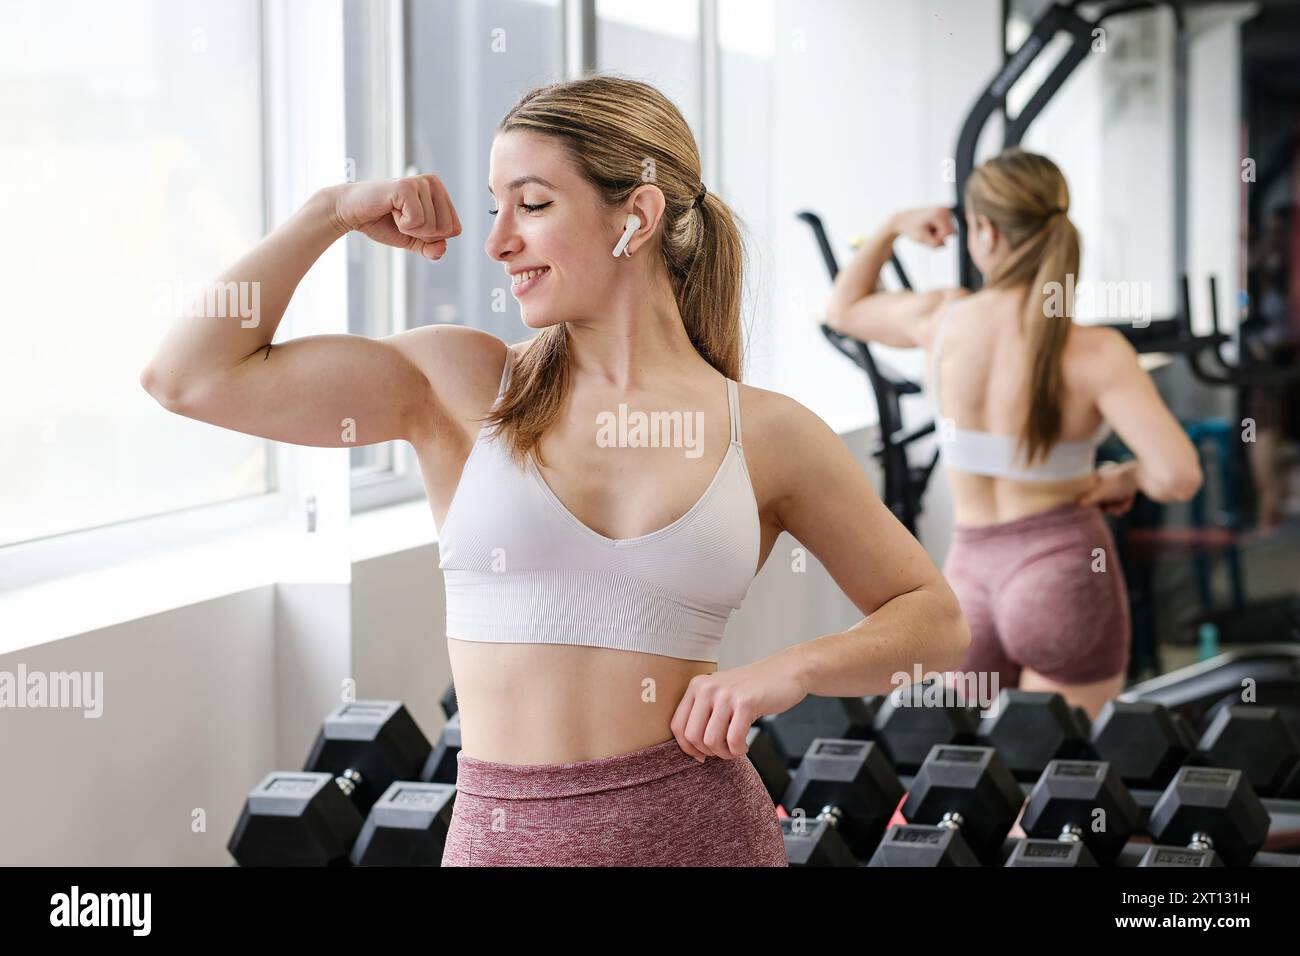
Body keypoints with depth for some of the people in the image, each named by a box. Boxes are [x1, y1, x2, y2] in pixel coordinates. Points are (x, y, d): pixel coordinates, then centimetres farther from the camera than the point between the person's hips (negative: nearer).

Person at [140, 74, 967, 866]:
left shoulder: (766, 434, 1)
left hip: (698, 827, -1)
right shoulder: (460, 385, 2)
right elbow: (192, 377, -4)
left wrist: (793, 670, -9)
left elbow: (937, 621, 8)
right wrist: (332, 211, -2)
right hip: (505, 838, 1)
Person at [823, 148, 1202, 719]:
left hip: (971, 581, 4)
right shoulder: (1094, 352, -14)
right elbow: (1179, 477, -23)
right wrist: (1125, 478, -3)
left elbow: (844, 309, 18)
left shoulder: (944, 319, -3)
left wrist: (892, 229, 23)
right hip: (1067, 574, -4)